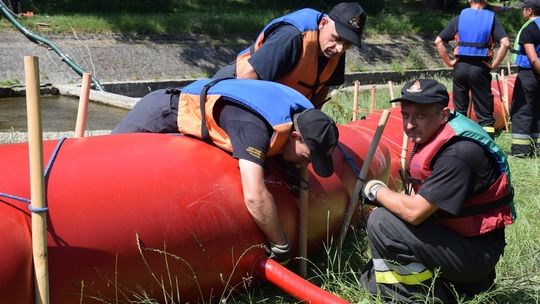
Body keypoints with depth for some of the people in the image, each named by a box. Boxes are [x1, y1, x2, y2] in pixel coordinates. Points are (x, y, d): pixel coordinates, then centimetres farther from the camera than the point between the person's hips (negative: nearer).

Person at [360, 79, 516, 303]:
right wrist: (388, 197, -9)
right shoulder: (432, 135, 2)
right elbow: (419, 200, 10)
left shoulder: (457, 154, -29)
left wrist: (376, 190, -13)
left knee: (381, 222, -23)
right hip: (453, 233, 10)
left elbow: (414, 212, -30)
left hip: (476, 252, -10)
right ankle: (463, 282, 16)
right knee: (371, 281, 15)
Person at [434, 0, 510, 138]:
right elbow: (505, 43, -11)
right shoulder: (491, 18, 0)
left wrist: (449, 62, 7)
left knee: (459, 111, 14)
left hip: (461, 67, 2)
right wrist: (494, 65, -5)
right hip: (480, 68, -2)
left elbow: (438, 41, 4)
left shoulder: (459, 18, 6)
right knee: (485, 113, 2)